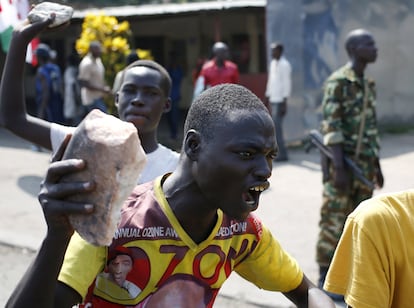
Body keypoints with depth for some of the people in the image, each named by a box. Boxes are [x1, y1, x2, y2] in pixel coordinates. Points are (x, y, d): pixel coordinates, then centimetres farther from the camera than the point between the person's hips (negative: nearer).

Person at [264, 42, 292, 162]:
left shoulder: (284, 64, -10)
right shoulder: (273, 63, 16)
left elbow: (287, 84, -13)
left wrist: (285, 101, -17)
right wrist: (267, 97, 21)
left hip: (280, 100, -8)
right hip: (273, 99, 8)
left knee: (277, 126, -10)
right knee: (276, 126, 9)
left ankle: (282, 153, -6)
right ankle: (279, 151, 16)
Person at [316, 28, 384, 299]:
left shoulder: (369, 84, 13)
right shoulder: (338, 82, -12)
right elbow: (332, 128, -17)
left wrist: (377, 164, 17)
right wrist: (339, 167, -21)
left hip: (364, 164, 8)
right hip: (343, 162, -8)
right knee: (334, 220, -2)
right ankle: (326, 279, 7)